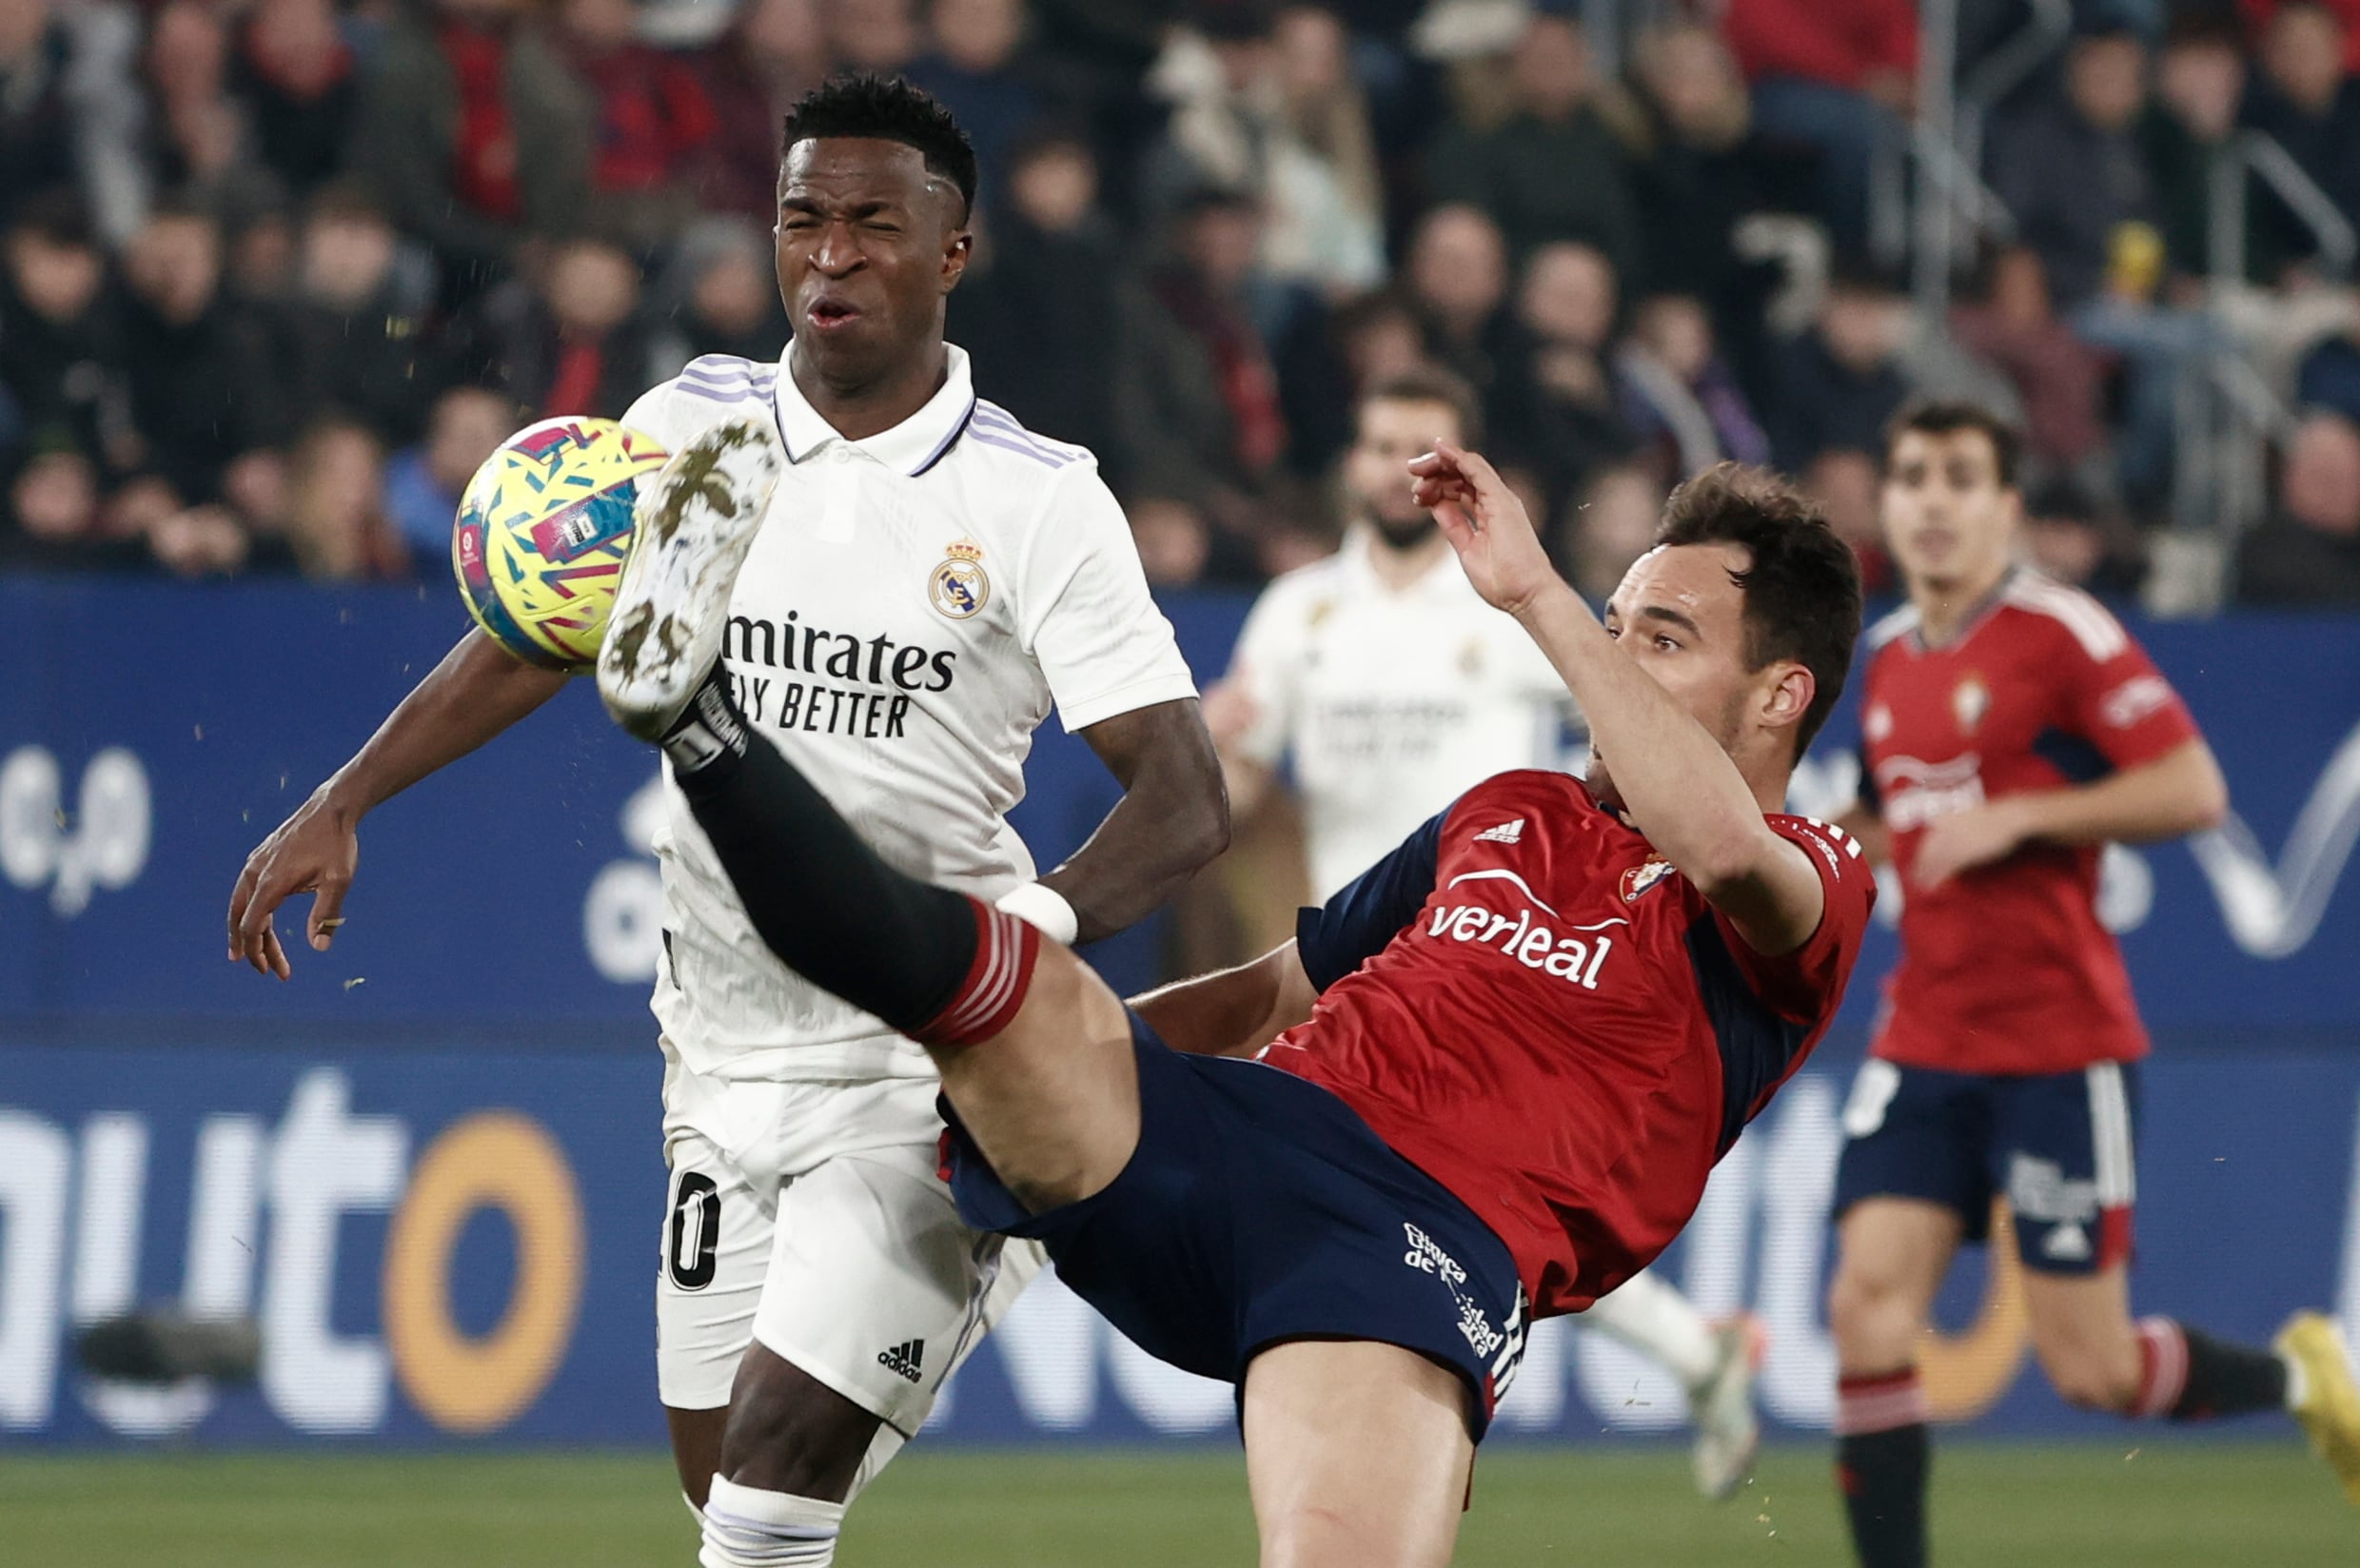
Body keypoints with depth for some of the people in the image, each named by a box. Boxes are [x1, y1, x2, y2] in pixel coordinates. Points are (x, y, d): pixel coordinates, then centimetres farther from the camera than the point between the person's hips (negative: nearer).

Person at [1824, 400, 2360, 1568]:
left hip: (2061, 1046, -6)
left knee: (2091, 1369, -3)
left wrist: (2015, 818, -19)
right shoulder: (1887, 655, 12)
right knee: (1868, 1307, -11)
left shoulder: (2063, 634, -10)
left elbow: (2194, 790, -15)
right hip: (1924, 1043, 6)